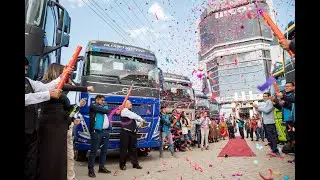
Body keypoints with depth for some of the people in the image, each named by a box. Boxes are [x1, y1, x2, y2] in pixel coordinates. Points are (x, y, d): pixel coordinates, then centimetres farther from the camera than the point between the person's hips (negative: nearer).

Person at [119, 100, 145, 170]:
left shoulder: (131, 112, 21)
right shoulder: (124, 111, -6)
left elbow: (135, 121, 21)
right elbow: (135, 116, -16)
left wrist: (140, 123, 2)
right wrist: (141, 119, -7)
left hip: (133, 132, 8)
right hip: (125, 132, -7)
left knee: (133, 148, 11)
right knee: (124, 149, 0)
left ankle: (135, 164, 19)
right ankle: (122, 164, 13)